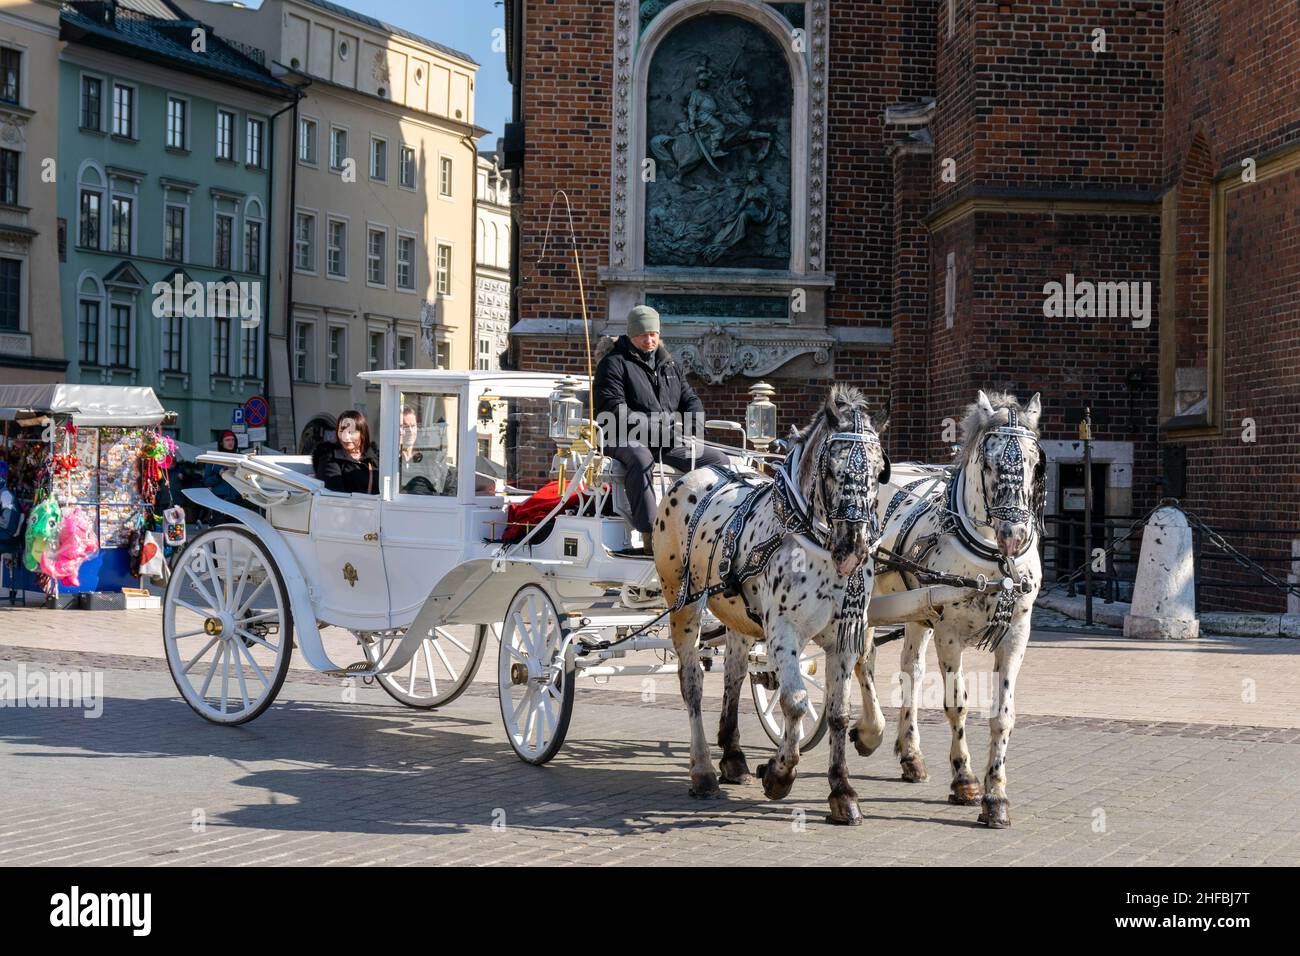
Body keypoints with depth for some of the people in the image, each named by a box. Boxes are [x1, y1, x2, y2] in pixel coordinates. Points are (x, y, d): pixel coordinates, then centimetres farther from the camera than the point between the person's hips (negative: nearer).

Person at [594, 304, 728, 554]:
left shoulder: (669, 364, 22)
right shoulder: (615, 363, 0)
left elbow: (690, 400, 23)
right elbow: (614, 409, -12)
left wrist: (694, 427, -1)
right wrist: (654, 426, -22)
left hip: (671, 441, 7)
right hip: (627, 440, -7)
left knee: (718, 460, -5)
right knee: (641, 459, -41)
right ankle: (650, 536, -44)